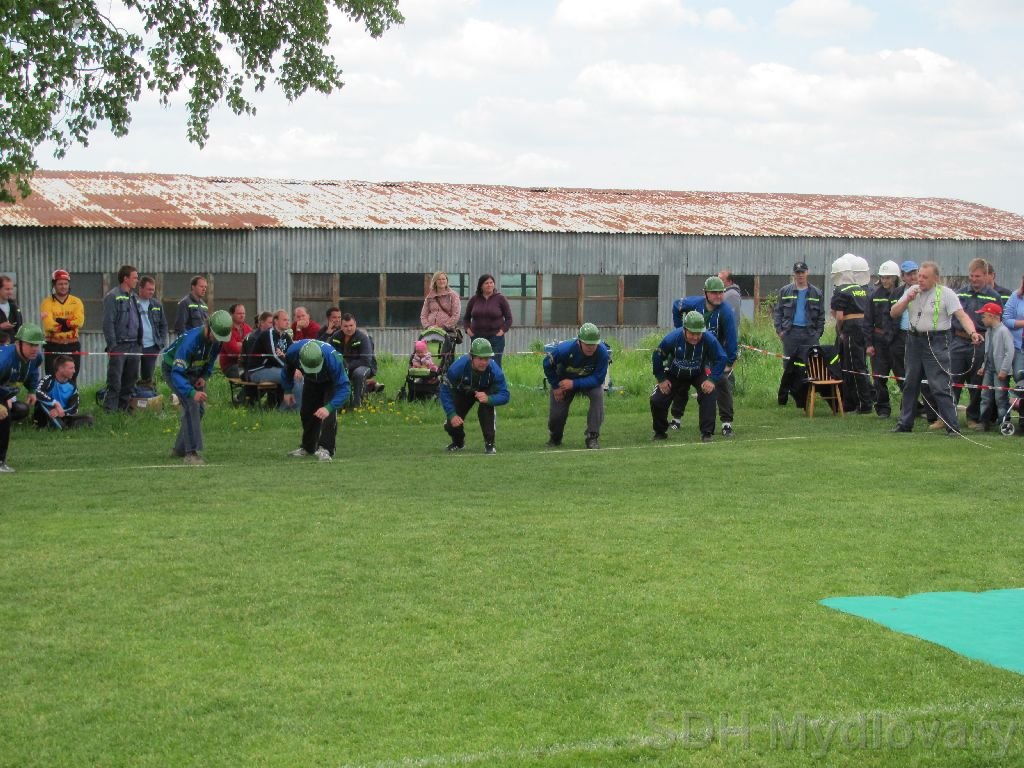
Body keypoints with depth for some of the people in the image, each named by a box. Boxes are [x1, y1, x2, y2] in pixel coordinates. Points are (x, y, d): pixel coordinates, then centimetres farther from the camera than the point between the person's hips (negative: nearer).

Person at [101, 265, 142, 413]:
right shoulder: (113, 296, -7)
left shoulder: (133, 297, 17)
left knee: (130, 380, 10)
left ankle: (123, 410, 19)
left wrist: (140, 343, 12)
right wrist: (112, 345, -16)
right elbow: (108, 322, -11)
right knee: (115, 382, -7)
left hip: (134, 346, 7)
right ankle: (110, 412, -5)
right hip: (119, 346, -7)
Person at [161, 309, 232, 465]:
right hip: (173, 369, -7)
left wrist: (205, 376, -9)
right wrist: (192, 392, -52)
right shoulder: (190, 340, -39)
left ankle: (180, 449, 18)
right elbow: (177, 373, -41)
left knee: (200, 408, 3)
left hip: (194, 371, 7)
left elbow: (211, 359, 7)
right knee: (191, 405, -23)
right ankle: (192, 453, -25)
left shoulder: (217, 340, -16)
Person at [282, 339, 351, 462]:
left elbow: (343, 387, -42)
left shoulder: (333, 358, -46)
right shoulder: (293, 352, -36)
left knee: (329, 414, -23)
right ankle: (308, 447, 28)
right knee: (307, 413, 9)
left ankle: (325, 449, -20)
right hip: (311, 382, 4)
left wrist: (329, 407, -53)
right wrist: (287, 391, -2)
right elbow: (287, 369, -9)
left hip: (331, 381, -4)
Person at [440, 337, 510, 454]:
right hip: (462, 392, 1)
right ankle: (458, 442, 27)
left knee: (486, 408, -34)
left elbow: (504, 395, -34)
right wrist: (451, 414, -36)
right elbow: (445, 391, -28)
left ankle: (489, 444, -16)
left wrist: (488, 399, -55)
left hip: (485, 392, -1)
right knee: (451, 424, -10)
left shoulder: (494, 370, -36)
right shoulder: (458, 367, -38)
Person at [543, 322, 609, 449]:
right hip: (564, 380, 0)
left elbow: (598, 379, -29)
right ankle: (555, 438, 32)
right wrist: (555, 386, -9)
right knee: (556, 414, -5)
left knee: (598, 394, -30)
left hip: (589, 381, 0)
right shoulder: (566, 349, -34)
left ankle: (592, 437, -19)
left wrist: (574, 384, -35)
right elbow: (548, 364, -15)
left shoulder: (602, 352, -33)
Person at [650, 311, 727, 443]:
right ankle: (660, 432, 19)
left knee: (709, 393, -28)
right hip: (675, 375, 1)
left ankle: (707, 433, -18)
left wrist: (712, 380, -30)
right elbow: (657, 357, -13)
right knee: (657, 400, -9)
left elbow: (721, 359, -20)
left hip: (699, 374, -1)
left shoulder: (709, 339, -32)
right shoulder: (672, 338, -30)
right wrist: (661, 379, -11)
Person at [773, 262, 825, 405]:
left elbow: (821, 315, 11)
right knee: (788, 366, 1)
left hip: (809, 333, 1)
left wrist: (818, 333, 1)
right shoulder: (785, 291, 8)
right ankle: (783, 397, 6)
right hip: (790, 333, -1)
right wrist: (779, 330, -1)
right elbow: (777, 311, 9)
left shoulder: (816, 293, 9)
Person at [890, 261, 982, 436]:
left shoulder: (945, 294, -8)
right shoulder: (912, 291, 8)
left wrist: (973, 333, -33)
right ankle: (905, 423, 26)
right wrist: (907, 300, -8)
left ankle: (953, 426, -7)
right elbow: (893, 313, 9)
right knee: (910, 384, 15)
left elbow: (962, 316, -16)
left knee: (940, 386, -10)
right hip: (914, 340, 6)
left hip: (936, 342, -6)